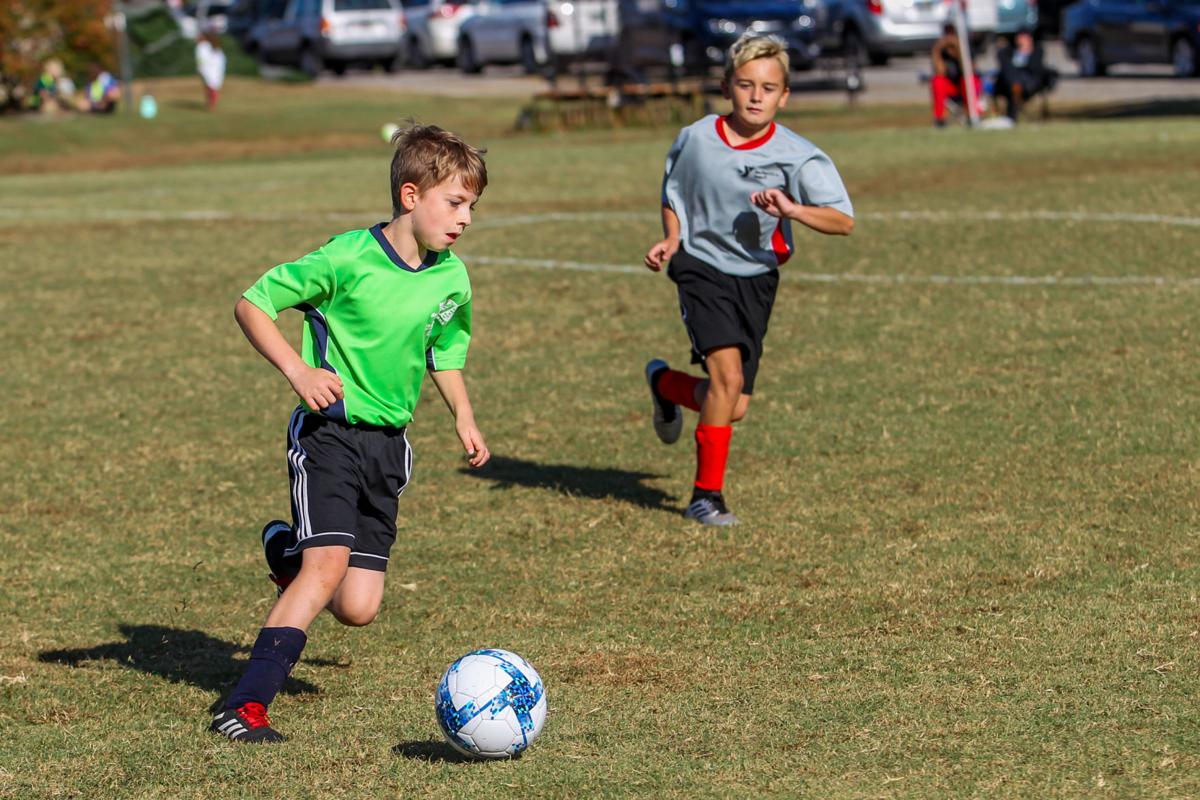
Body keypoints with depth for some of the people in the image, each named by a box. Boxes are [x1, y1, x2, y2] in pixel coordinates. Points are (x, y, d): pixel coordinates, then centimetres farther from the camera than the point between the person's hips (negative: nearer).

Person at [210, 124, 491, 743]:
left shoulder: (451, 278, 3)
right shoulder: (348, 259, -16)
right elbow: (251, 304, -11)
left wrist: (463, 419, 8)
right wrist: (299, 372, -22)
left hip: (389, 443, 6)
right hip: (329, 431, -6)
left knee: (357, 607, 0)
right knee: (329, 562, -24)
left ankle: (288, 552, 34)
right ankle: (244, 707, -19)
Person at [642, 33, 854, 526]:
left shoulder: (796, 157, -11)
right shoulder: (695, 140, -6)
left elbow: (844, 221, -18)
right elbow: (673, 198, 14)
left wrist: (793, 210, -34)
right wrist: (671, 241, -4)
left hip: (756, 277, 2)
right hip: (703, 268, -2)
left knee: (734, 408, 5)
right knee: (727, 374, -23)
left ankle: (666, 384, 39)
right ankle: (707, 494, -10)